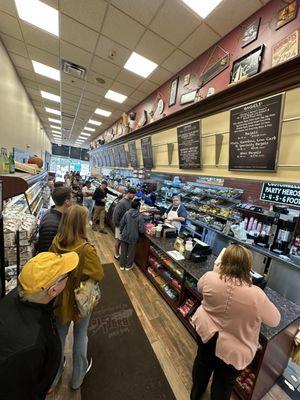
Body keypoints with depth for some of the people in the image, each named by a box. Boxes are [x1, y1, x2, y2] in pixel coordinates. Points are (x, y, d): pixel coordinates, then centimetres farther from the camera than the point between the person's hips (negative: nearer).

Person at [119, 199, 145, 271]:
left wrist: (121, 232, 13)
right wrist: (143, 230, 4)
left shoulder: (126, 213, -10)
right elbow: (142, 230, -19)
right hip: (133, 238, -3)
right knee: (131, 252, 18)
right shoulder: (140, 216, -19)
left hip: (124, 236, 3)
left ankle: (122, 265, 34)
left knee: (123, 251, 19)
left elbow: (121, 224, -3)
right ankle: (128, 266, 34)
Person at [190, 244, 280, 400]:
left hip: (205, 332, 3)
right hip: (232, 350, -3)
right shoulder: (256, 295, -29)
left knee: (202, 362, 32)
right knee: (223, 382, 26)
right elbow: (274, 320, -8)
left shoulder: (210, 278, -24)